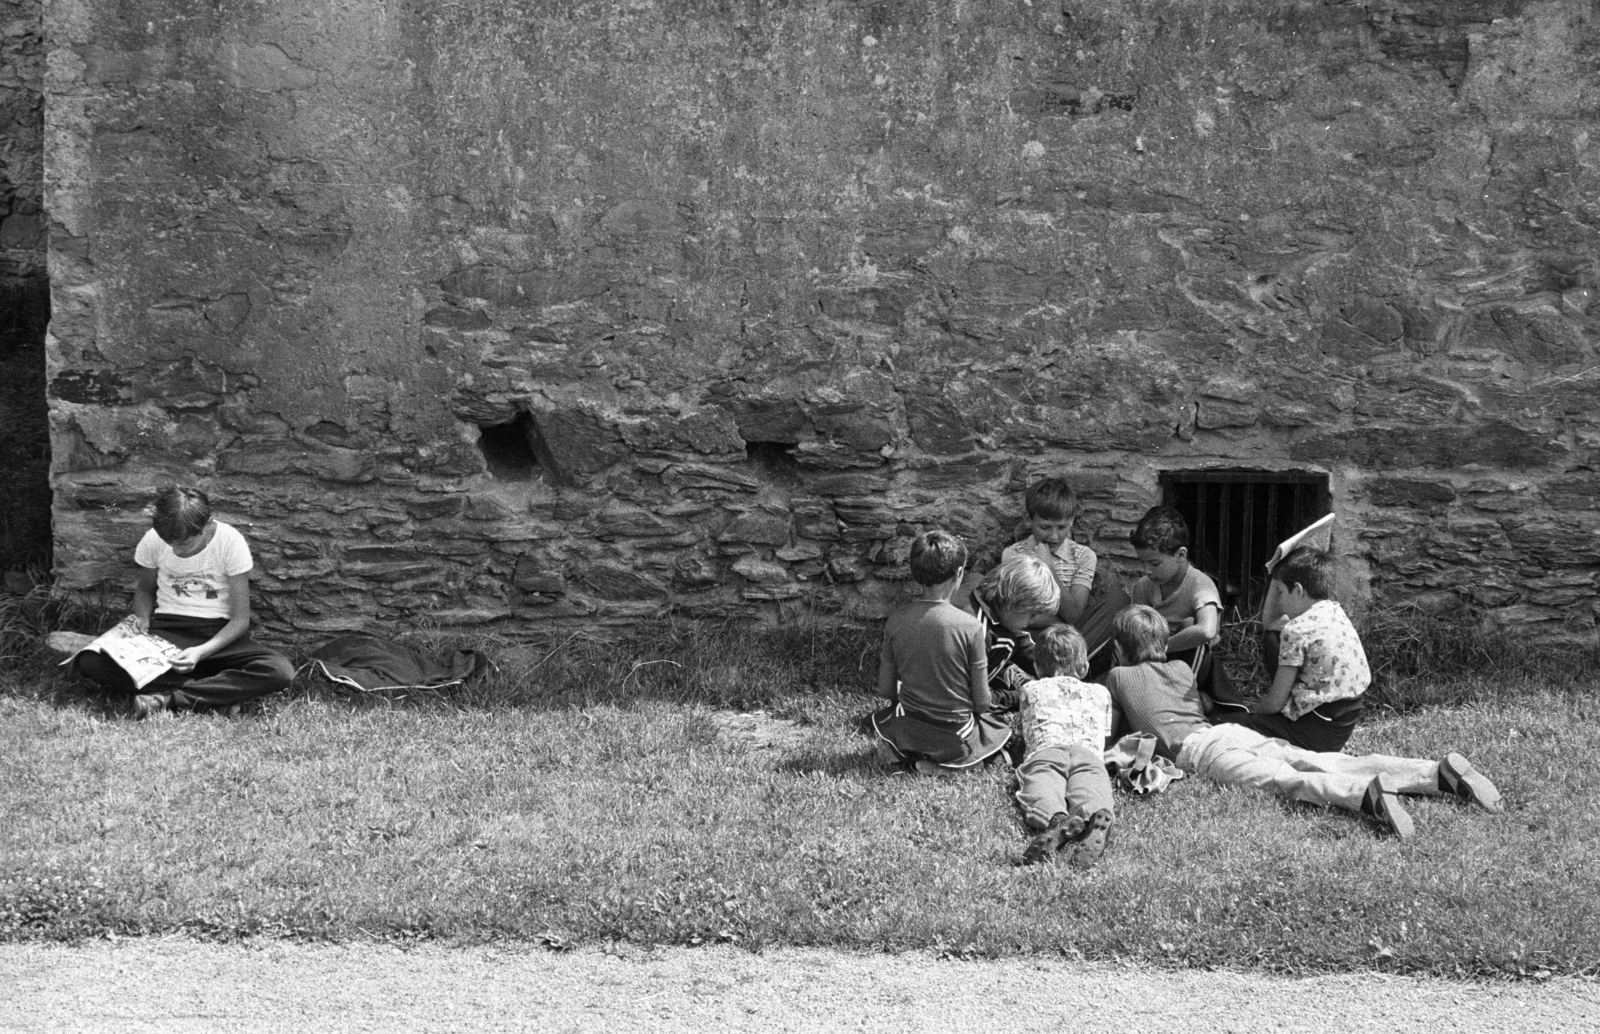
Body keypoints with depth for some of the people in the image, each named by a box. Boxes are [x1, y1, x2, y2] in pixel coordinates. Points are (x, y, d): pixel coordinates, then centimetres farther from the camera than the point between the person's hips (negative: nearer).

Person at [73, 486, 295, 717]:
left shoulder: (230, 542, -13)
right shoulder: (153, 540, -6)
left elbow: (240, 619, -9)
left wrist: (201, 652, -25)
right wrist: (142, 623, -6)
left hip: (219, 634, -2)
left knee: (281, 671, -33)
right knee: (89, 662, -28)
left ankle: (169, 698, -31)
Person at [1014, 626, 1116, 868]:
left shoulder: (1031, 689, 34)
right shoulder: (1099, 692, 36)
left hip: (1045, 751, -1)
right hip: (1089, 752, 1)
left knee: (1041, 793, -29)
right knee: (1090, 792, -28)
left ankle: (1058, 821, -67)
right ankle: (1096, 820, -67)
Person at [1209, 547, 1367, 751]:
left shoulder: (1296, 630, -17)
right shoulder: (1335, 612, 9)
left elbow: (1275, 703, -12)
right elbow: (1269, 621, 25)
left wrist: (1252, 709, 8)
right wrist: (1279, 575, 15)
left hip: (1318, 731, -9)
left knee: (1220, 723, -8)